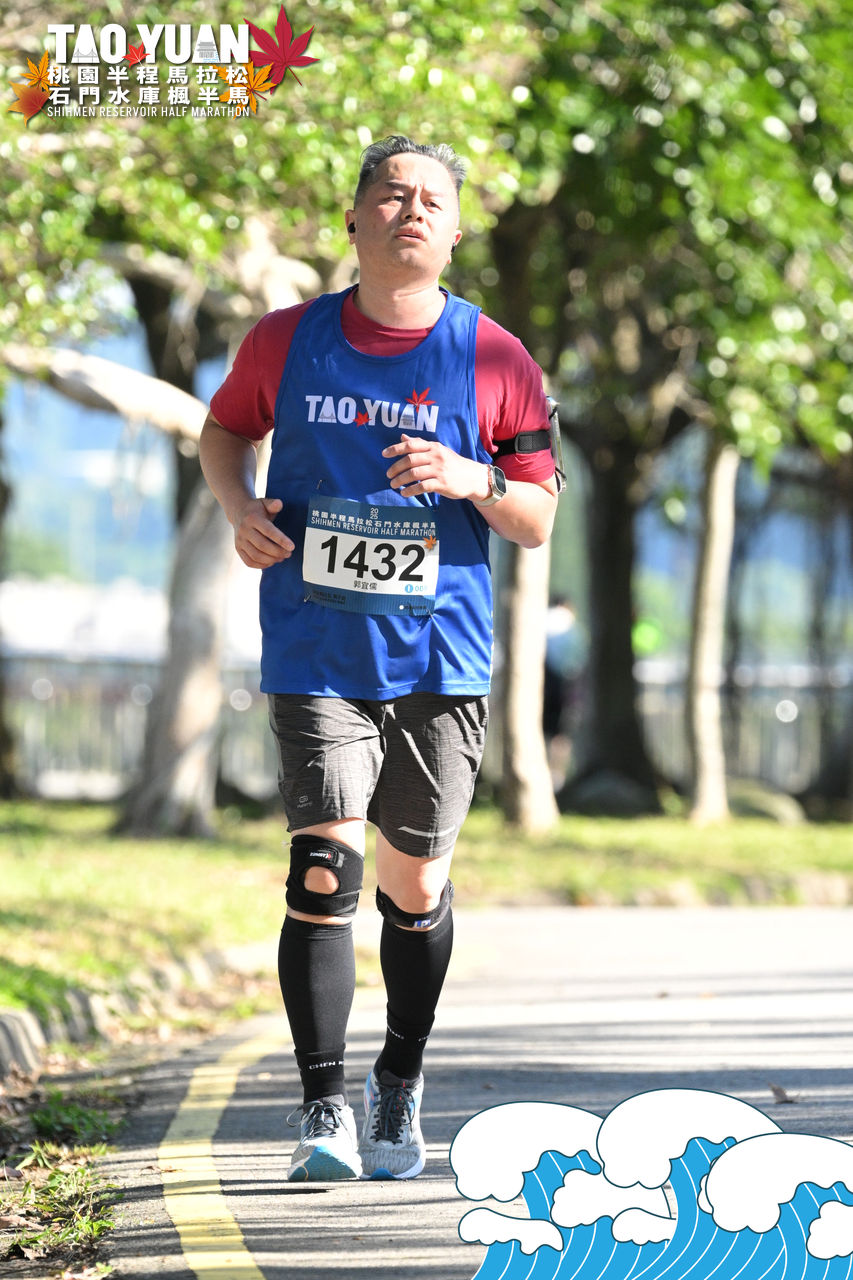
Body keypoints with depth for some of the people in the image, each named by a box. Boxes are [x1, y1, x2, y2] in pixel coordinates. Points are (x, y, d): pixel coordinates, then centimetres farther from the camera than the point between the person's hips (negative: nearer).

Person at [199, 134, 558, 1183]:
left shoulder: (494, 360, 1)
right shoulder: (287, 341, 2)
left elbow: (538, 522, 4)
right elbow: (224, 430, 21)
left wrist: (473, 482, -16)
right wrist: (240, 507, 0)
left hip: (441, 661, 1)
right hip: (315, 656, -1)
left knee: (414, 888, 10)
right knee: (324, 874, -14)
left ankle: (399, 1089, 31)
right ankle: (324, 1112, -7)